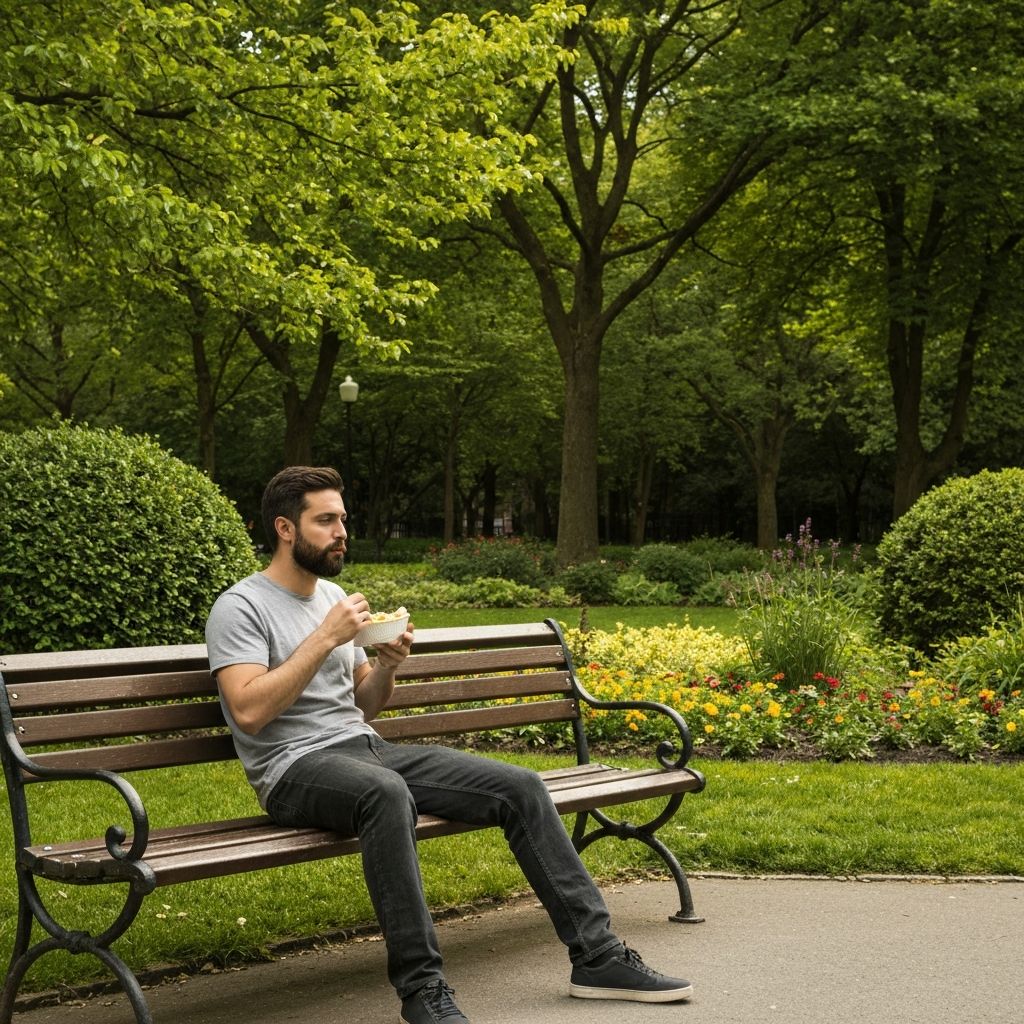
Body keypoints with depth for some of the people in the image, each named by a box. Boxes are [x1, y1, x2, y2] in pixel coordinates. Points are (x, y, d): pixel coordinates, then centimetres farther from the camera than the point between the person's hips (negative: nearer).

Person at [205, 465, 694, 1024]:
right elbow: (249, 712, -21)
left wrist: (387, 665, 0)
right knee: (387, 792, -43)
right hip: (295, 769, -8)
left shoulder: (333, 596, 18)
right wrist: (325, 638, -18)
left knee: (519, 785, -7)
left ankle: (596, 955, -4)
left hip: (367, 748, 8)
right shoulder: (240, 607, -6)